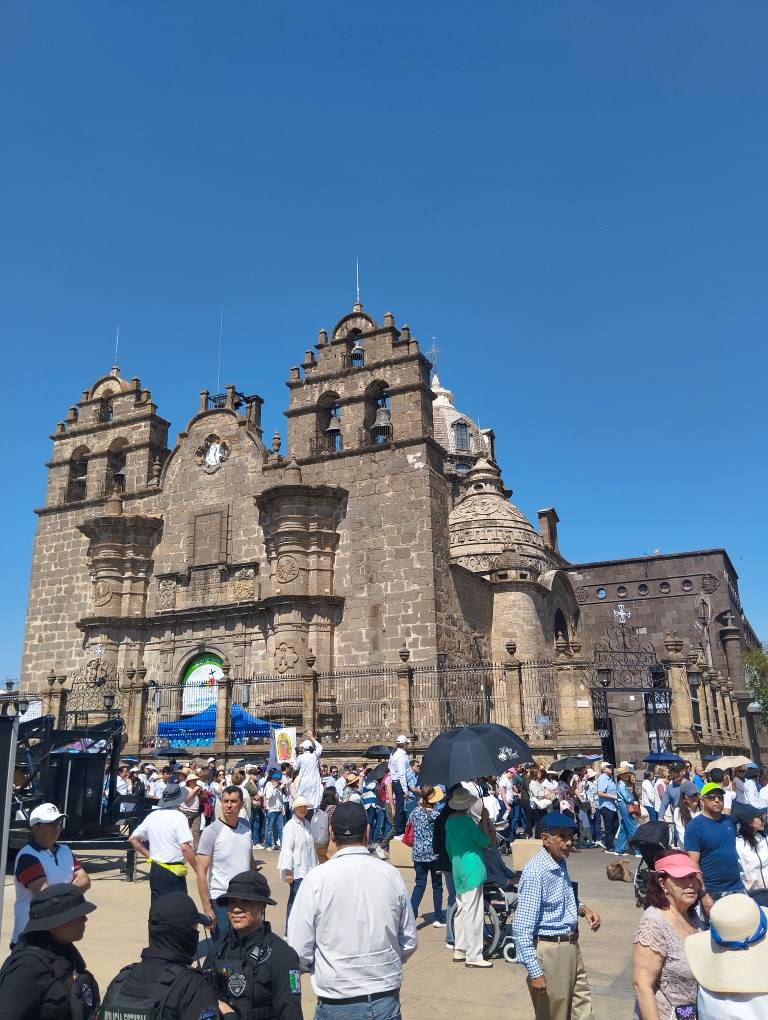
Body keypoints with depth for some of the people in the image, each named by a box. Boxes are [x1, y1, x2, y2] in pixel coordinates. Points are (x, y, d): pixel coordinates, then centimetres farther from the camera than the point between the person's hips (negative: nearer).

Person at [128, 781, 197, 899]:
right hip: (174, 872, -7)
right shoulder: (178, 817, -14)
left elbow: (133, 839, 14)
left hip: (155, 870, 7)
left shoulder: (152, 816, 6)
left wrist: (149, 856, 16)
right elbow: (185, 847, -22)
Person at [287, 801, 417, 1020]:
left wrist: (327, 967, 8)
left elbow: (299, 952, -11)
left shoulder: (317, 879, -14)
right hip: (388, 1002, 2)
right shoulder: (391, 874, -6)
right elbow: (410, 942, 2)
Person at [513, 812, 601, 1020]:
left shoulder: (561, 863, 2)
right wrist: (535, 972, -23)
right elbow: (521, 928, -24)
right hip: (550, 950, -8)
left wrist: (584, 909, 1)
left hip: (571, 946, 8)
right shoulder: (535, 873, -25)